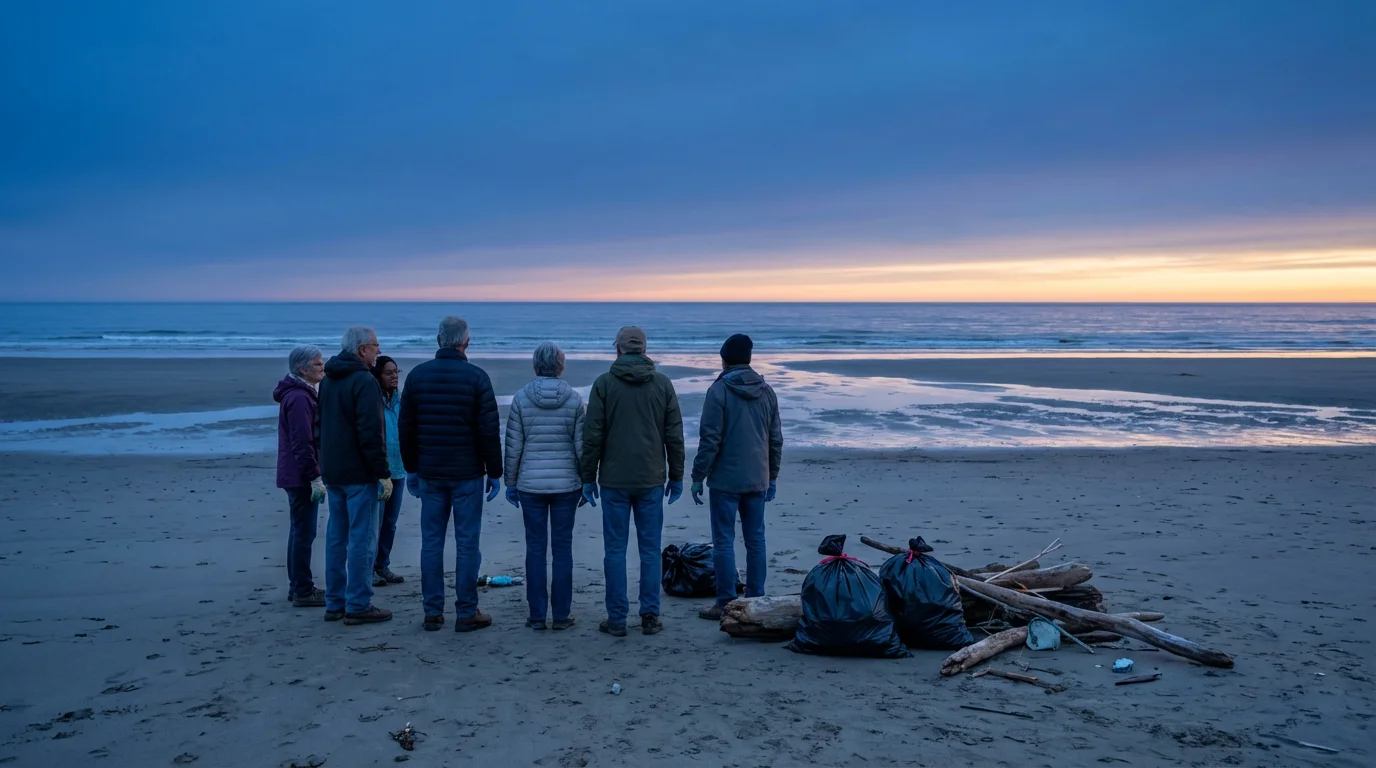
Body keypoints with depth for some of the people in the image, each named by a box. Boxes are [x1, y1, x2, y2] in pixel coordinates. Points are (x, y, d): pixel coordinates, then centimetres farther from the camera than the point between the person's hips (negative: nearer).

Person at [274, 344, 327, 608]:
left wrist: (314, 475, 22)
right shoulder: (299, 398, -18)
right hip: (302, 476, -11)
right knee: (304, 532, -6)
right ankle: (303, 591, 0)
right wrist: (315, 477, -21)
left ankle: (298, 586, 24)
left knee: (300, 530, 16)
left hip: (296, 476, 11)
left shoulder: (301, 394, 16)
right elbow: (302, 443, -22)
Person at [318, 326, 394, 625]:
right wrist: (383, 473, -16)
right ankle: (358, 606, 0)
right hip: (359, 474, -9)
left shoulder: (328, 380, 14)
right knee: (362, 539, -3)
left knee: (336, 537, 13)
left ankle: (334, 603, 19)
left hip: (333, 472, 9)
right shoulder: (364, 381, -16)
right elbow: (371, 433, -21)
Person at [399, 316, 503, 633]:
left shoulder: (417, 375, 3)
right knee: (467, 543, 2)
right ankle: (466, 613, 6)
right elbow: (489, 430, -9)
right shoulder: (476, 376, -8)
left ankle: (433, 612, 13)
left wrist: (411, 469, 16)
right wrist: (495, 472, 0)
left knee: (431, 542, 9)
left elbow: (406, 428, 7)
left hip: (429, 474, 3)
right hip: (467, 474, -3)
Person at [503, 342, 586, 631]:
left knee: (535, 548, 6)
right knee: (562, 548, 6)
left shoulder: (521, 398, -3)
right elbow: (582, 446, -1)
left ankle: (537, 615, 10)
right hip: (566, 484, 0)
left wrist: (510, 482, 8)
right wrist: (587, 483, 8)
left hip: (531, 485, 0)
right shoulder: (575, 399, -2)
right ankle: (561, 615, 9)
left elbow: (513, 446, -1)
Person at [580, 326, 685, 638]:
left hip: (614, 480, -2)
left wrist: (588, 477, 4)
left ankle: (617, 619, 7)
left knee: (615, 550, 4)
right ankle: (650, 616, 10)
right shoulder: (663, 383, 3)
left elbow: (593, 436, -5)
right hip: (651, 480, 2)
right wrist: (676, 477, 12)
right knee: (650, 549, 8)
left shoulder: (604, 383, -4)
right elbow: (674, 436, 4)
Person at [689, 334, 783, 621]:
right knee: (756, 539, 11)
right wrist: (773, 476, 21)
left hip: (726, 479, -5)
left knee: (724, 541, 0)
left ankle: (726, 603, 3)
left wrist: (698, 477, -5)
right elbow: (776, 439, 12)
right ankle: (756, 599, 15)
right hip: (758, 479, 6)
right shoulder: (767, 392, 8)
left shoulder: (719, 390, -10)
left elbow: (710, 439, -13)